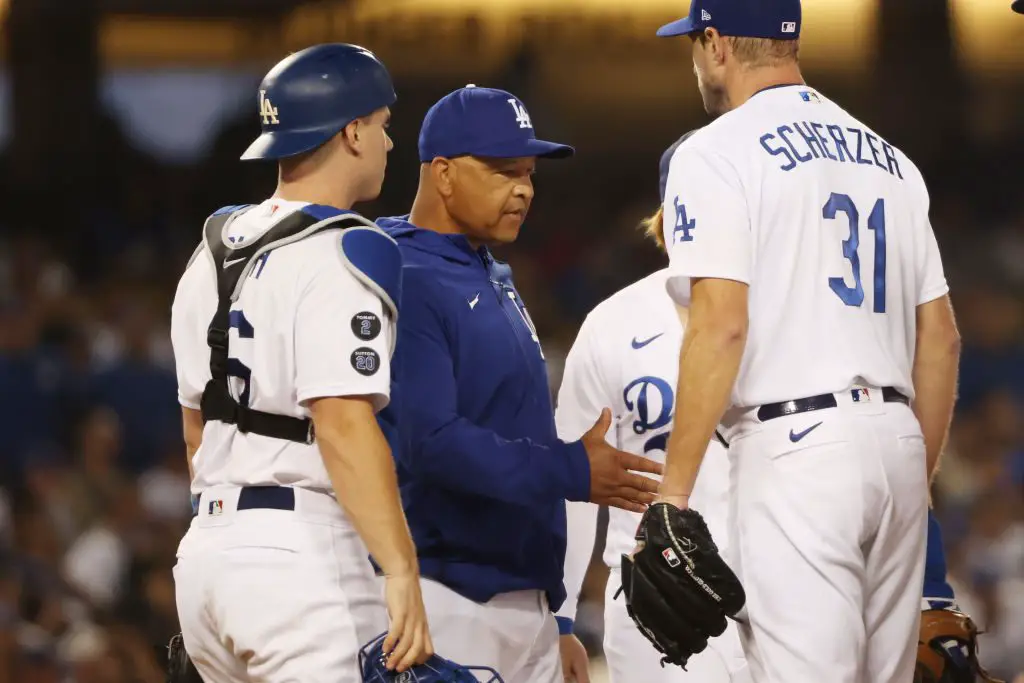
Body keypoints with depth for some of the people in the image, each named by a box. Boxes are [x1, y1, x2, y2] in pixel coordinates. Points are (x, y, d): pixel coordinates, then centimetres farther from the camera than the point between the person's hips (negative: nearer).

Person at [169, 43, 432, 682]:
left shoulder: (214, 251, 16)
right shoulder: (341, 258, -11)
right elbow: (343, 424, -21)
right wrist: (401, 572, -24)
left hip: (206, 553, 9)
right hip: (302, 550, -9)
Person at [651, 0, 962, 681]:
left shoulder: (718, 153, -3)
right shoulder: (889, 160, 18)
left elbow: (721, 325, -14)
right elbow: (941, 338, 17)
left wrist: (673, 493, -13)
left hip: (794, 449, -7)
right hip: (896, 442, 7)